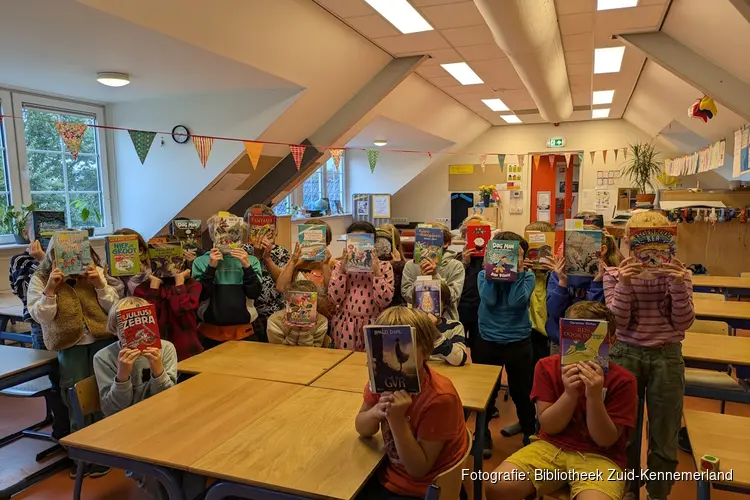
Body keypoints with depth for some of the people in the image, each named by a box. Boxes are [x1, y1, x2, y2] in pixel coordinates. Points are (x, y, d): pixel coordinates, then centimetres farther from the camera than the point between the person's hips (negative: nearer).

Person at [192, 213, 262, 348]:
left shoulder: (250, 260, 1)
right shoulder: (201, 261, 1)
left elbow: (254, 294, -7)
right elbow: (201, 295, -7)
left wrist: (247, 266, -17)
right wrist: (211, 267, -15)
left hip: (243, 331, 1)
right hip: (211, 332, 0)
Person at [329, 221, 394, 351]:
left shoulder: (384, 266, -3)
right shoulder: (340, 265, 2)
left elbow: (384, 301, -12)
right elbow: (334, 299, -8)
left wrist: (376, 272, -18)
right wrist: (342, 270, -14)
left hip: (373, 325, -1)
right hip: (345, 325, 1)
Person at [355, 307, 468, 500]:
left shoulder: (439, 398, -27)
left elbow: (418, 470, -21)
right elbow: (362, 429, -1)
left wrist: (397, 420, -34)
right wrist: (376, 412, -22)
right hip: (390, 474, 5)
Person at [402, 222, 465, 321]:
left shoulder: (456, 266, 1)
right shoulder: (410, 265, 4)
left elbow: (453, 298, -7)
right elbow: (407, 296, -2)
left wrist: (435, 276, -15)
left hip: (446, 319, 0)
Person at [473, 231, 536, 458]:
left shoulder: (527, 275, -2)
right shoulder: (484, 274, -1)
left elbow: (516, 301, -19)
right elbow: (489, 300, -19)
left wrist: (518, 270, -18)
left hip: (519, 342, 0)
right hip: (487, 341, 0)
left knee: (522, 391, 12)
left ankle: (530, 434, 35)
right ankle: (483, 434, 31)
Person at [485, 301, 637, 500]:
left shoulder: (622, 380, -8)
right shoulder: (547, 367, -3)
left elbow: (605, 440, -10)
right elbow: (549, 427, -5)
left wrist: (594, 396, -26)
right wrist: (570, 393, -23)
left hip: (599, 456, -2)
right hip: (551, 447, 2)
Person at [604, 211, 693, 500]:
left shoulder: (677, 273, 1)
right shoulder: (616, 274, -2)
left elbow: (684, 322, -5)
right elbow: (618, 322, -10)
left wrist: (678, 285, -20)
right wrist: (624, 285, -24)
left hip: (667, 357, 1)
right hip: (626, 353, 0)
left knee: (664, 436, 9)